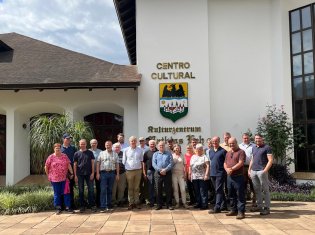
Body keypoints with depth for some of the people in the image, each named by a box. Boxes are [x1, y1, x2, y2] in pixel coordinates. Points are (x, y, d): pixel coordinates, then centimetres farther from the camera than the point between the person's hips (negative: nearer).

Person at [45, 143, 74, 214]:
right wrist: (48, 176, 5)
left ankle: (68, 207, 10)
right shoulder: (51, 157, -1)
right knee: (57, 193, 8)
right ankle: (58, 208, 18)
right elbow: (46, 167, 4)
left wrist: (71, 173, 0)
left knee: (66, 193, 3)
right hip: (55, 179, -1)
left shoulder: (64, 156, 5)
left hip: (64, 178, 1)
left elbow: (69, 165, 4)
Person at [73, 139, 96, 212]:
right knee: (81, 191, 6)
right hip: (80, 174, 1)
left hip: (89, 174, 0)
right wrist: (75, 175, -1)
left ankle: (92, 205, 6)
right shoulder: (76, 153, 5)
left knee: (91, 190, -1)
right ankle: (82, 206, 15)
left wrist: (92, 173, -5)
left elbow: (92, 163, 3)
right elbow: (75, 165, 5)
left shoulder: (90, 153, 5)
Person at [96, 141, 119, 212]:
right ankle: (103, 207, -7)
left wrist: (117, 174, 4)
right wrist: (97, 173, -4)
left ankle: (109, 205, 18)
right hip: (103, 173, -2)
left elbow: (117, 165, 9)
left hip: (112, 173, 2)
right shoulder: (101, 153, 7)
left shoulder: (115, 154, 10)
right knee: (103, 190, -7)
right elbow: (98, 163, 4)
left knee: (110, 190, 8)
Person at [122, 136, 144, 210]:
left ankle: (137, 202, 15)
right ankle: (131, 203, 9)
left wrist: (141, 169, 7)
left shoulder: (140, 150, 6)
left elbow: (141, 160, 14)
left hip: (138, 170, 1)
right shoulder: (126, 150, 3)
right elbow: (124, 161, 6)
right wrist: (124, 171, 0)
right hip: (129, 171, -1)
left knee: (137, 188, 8)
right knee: (130, 188, 4)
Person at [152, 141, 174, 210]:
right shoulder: (155, 154, 12)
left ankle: (169, 204, 8)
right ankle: (159, 204, 12)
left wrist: (165, 170, -16)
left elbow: (171, 163, -2)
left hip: (167, 173, -1)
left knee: (168, 189, 0)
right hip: (158, 173, 1)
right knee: (158, 189, 4)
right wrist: (160, 170, -13)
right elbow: (154, 164, 1)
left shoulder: (169, 154, 10)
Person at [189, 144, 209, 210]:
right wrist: (190, 174, 11)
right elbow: (190, 166, 18)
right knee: (197, 191, 11)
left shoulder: (204, 157, -2)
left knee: (203, 191, -4)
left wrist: (206, 174, -17)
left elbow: (207, 166, -9)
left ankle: (204, 205, 0)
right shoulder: (193, 157, 16)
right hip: (194, 177, 6)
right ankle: (199, 203, 20)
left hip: (202, 177, -6)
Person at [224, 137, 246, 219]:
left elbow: (241, 163, -16)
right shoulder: (228, 153, 18)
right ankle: (233, 210, 24)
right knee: (231, 195, 14)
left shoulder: (241, 152, -5)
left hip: (238, 176, -7)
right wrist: (227, 169, -7)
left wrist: (232, 169, -20)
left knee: (240, 195, -3)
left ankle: (241, 212, 1)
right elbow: (225, 163, 15)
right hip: (229, 176, 7)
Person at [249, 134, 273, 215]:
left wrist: (265, 170, -15)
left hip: (261, 171, -6)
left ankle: (267, 208, 3)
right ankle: (259, 206, 18)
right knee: (257, 190, 10)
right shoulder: (254, 148, 18)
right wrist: (249, 170, 16)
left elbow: (270, 160, -8)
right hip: (253, 171, 6)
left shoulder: (267, 148, -2)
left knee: (265, 190, -1)